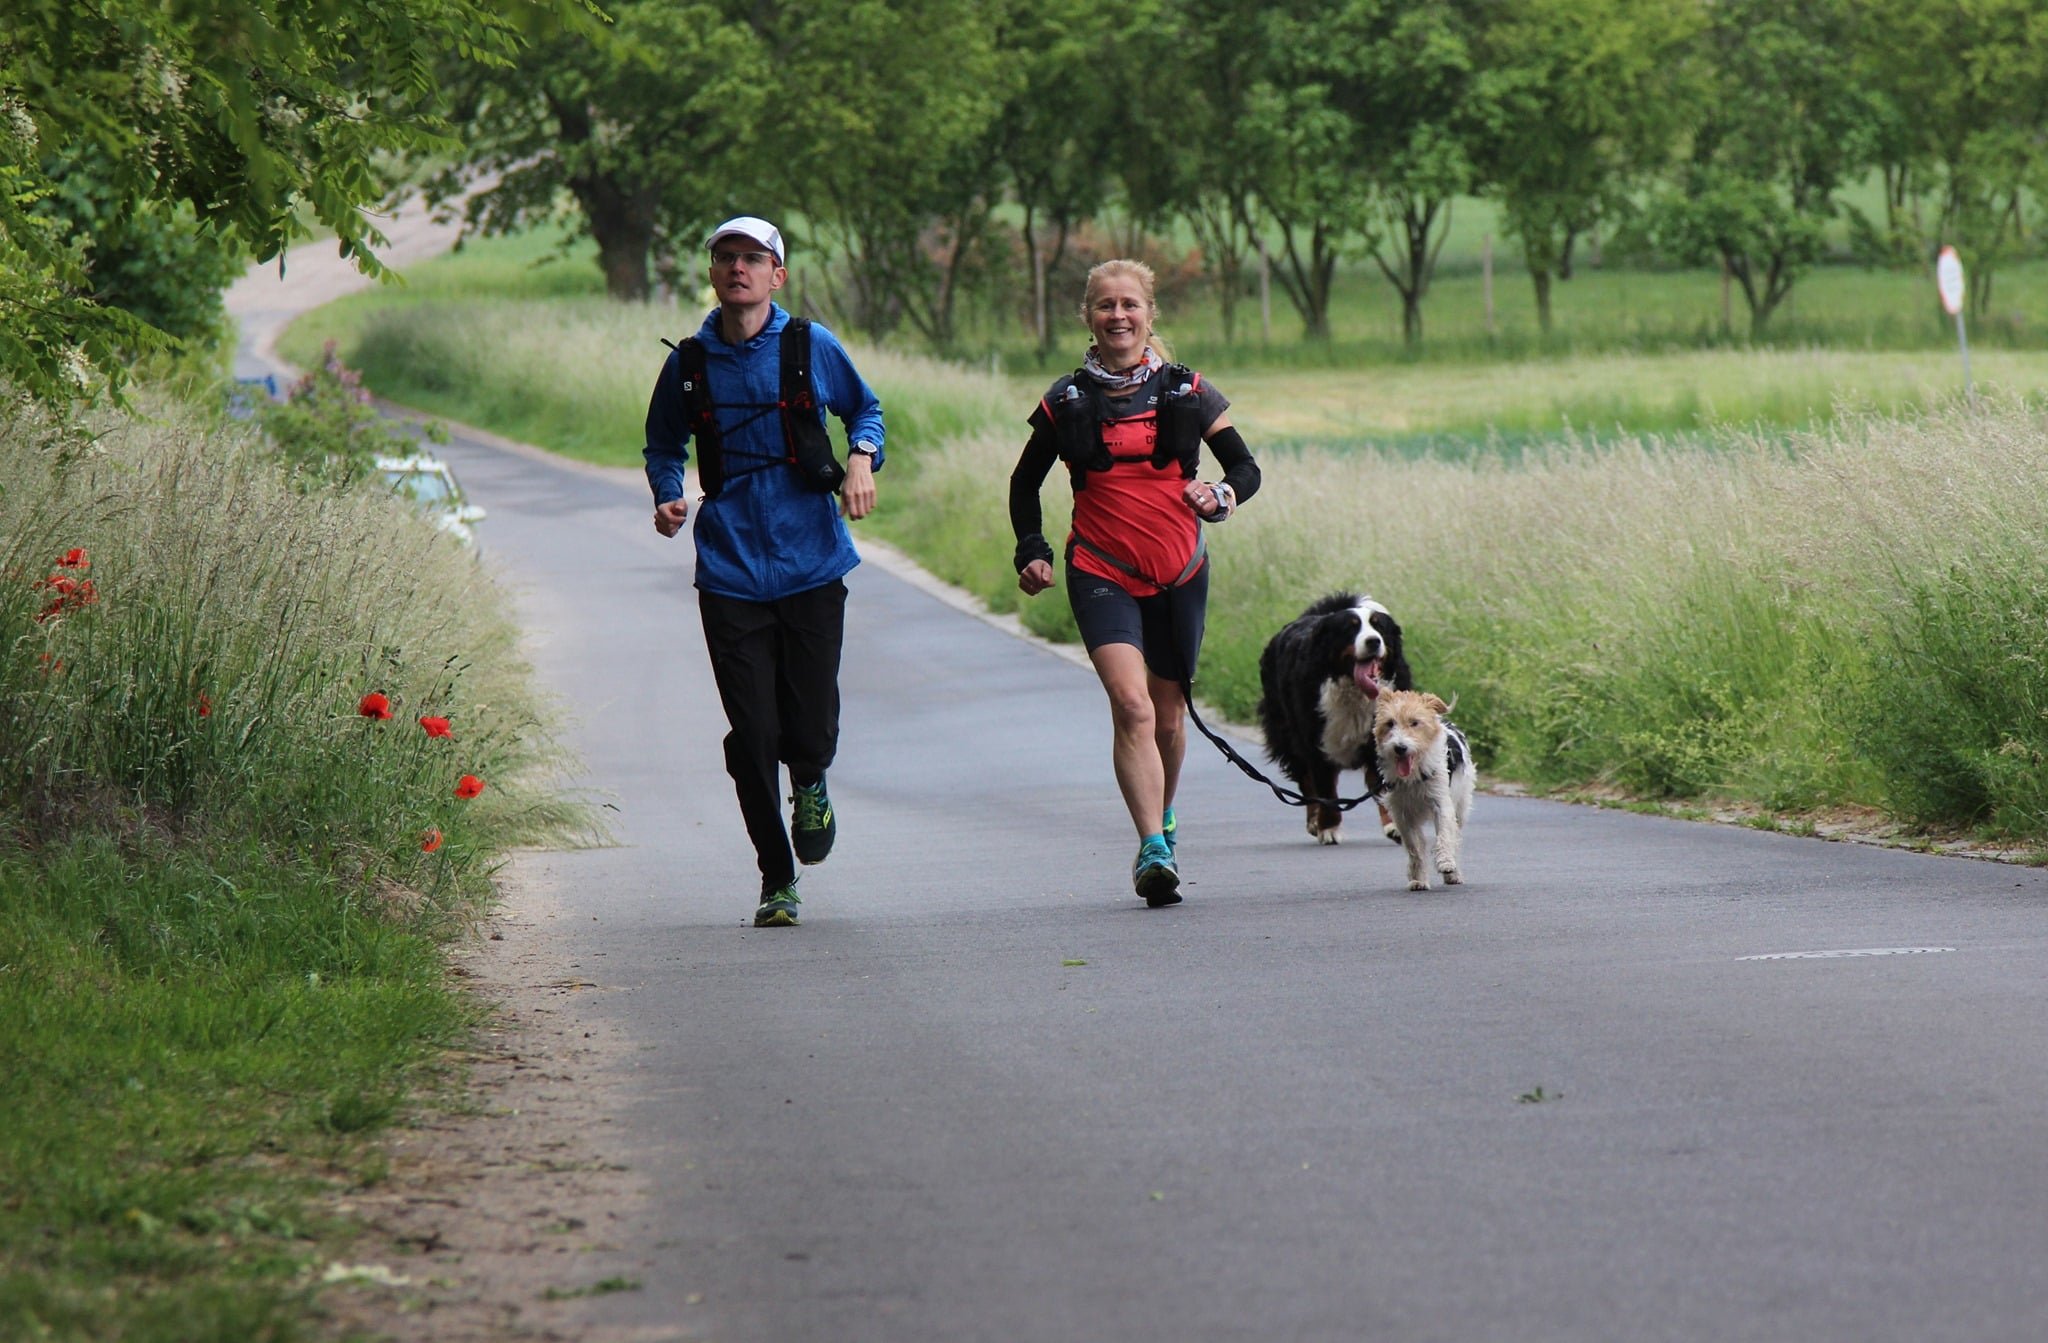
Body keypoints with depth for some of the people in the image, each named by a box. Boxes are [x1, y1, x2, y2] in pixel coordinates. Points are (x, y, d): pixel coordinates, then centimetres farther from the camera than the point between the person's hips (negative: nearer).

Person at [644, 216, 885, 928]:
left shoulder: (812, 347, 1)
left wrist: (862, 458, -4)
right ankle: (776, 882, 13)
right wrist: (669, 499, -1)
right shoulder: (689, 362, 4)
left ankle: (810, 785, 34)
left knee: (811, 728, -4)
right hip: (730, 569, 1)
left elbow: (865, 407, 16)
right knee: (752, 736, -2)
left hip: (812, 564, -1)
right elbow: (663, 445, 18)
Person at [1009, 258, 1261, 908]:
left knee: (1167, 714, 12)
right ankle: (1154, 851, -27)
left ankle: (1163, 820, 39)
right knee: (1130, 704, -20)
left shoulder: (1186, 392, 4)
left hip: (1179, 573, 2)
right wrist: (1032, 551, 3)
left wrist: (1220, 496, -11)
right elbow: (1025, 483, 17)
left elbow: (1246, 468, 10)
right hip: (1101, 574, -2)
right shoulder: (1066, 402, 4)